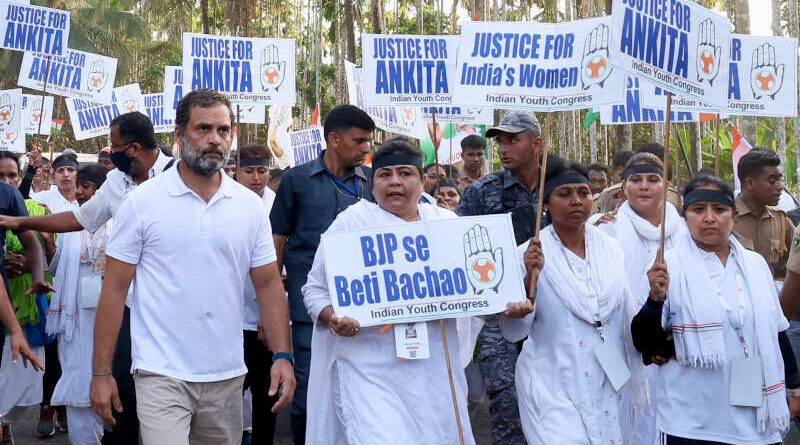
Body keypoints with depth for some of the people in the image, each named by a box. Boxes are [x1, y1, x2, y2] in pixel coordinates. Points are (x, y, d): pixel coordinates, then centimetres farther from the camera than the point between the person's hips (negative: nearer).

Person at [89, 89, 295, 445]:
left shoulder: (251, 205, 4)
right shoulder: (141, 202, -4)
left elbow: (268, 285, 7)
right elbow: (114, 289, -3)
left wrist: (283, 355, -4)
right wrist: (101, 372, -5)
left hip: (228, 376, 4)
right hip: (162, 375, -3)